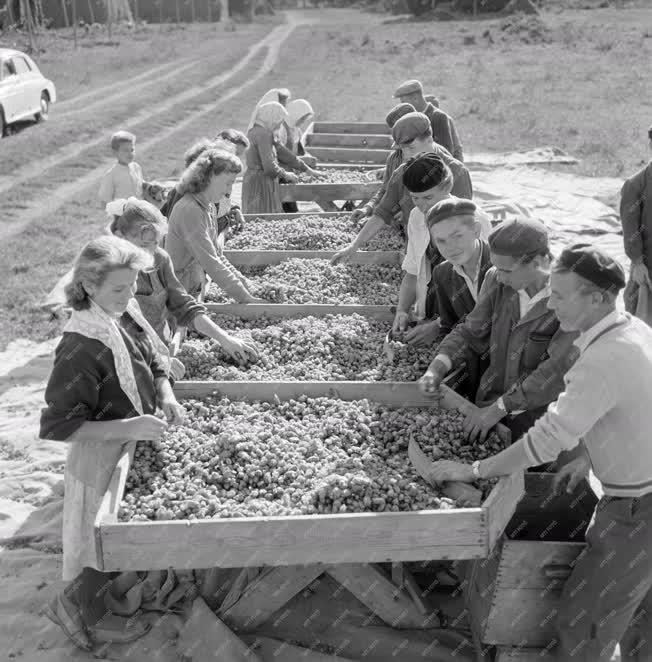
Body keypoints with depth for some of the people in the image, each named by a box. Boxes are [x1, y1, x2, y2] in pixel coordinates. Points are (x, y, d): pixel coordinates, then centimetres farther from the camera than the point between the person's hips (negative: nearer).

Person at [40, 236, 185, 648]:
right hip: (104, 459, -8)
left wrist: (166, 395, -9)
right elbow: (57, 425, -26)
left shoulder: (128, 313, -5)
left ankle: (75, 602, 45)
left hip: (135, 447, 8)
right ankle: (89, 615, 36)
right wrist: (128, 427, -31)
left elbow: (154, 363, 11)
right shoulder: (82, 346, -29)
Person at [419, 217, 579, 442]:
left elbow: (555, 373, -25)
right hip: (489, 402, 4)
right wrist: (437, 368, -13)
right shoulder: (496, 280, -7)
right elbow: (471, 331, 3)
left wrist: (498, 409, -24)